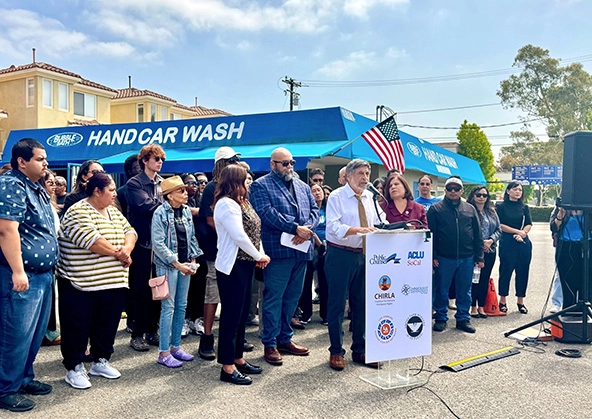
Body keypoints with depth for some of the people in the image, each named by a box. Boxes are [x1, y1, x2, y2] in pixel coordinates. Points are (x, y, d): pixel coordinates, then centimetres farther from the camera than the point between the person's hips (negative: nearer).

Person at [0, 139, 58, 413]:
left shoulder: (36, 187, 16)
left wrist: (49, 266, 23)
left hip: (42, 273, 10)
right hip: (23, 275, -9)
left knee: (36, 332, 16)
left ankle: (24, 378, 30)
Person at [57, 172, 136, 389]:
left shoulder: (114, 212, 12)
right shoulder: (78, 212, -14)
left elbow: (129, 231, 7)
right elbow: (91, 241, -25)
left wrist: (126, 248, -15)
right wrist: (118, 253, -15)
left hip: (114, 282, 7)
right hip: (81, 284, -7)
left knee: (107, 325, 15)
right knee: (78, 328, 5)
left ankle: (100, 361, 30)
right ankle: (74, 368, 17)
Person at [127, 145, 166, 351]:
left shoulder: (163, 183, 12)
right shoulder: (134, 183, -5)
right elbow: (146, 206, -19)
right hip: (142, 241, -5)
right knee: (141, 289, 1)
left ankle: (152, 331, 21)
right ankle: (137, 334, 12)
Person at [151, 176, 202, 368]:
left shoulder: (186, 211, 6)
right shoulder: (160, 213, -11)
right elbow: (158, 244, -15)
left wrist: (193, 261, 1)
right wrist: (177, 264, -16)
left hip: (184, 265, 6)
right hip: (168, 265, -6)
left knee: (182, 306, 11)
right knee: (168, 307, -3)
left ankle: (175, 346, 24)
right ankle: (164, 353, 8)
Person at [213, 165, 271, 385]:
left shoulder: (241, 203, 14)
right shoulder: (226, 204, -16)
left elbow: (253, 231, 13)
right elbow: (239, 237, -21)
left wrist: (260, 255, 0)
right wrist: (259, 256, -10)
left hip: (246, 264, 10)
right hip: (232, 266, -10)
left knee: (242, 313, 16)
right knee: (231, 315, -1)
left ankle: (237, 358, 29)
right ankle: (227, 367, 9)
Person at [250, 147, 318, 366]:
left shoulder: (302, 186, 19)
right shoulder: (261, 186, -2)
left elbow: (314, 209, 11)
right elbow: (267, 213, -15)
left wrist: (307, 228, -10)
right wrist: (295, 228, -18)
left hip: (301, 249, 7)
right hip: (278, 250, -6)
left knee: (292, 297, 14)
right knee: (273, 297, -1)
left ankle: (285, 338, 26)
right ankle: (270, 344, 10)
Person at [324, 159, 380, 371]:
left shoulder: (369, 197, 10)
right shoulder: (336, 197, -9)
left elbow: (377, 223, 12)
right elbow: (333, 226, -20)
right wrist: (357, 230, -35)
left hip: (364, 255, 6)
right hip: (340, 255, -6)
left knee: (361, 304, 14)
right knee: (337, 304, 2)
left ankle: (359, 350, 27)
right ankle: (336, 351, 17)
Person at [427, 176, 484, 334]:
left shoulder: (470, 209, 9)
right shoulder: (435, 209, 0)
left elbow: (477, 234, 10)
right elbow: (431, 234, -3)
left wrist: (479, 257, 6)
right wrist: (433, 256, -9)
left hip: (466, 258, 3)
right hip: (444, 258, -2)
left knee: (464, 291, 10)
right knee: (442, 290, 7)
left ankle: (463, 318, 23)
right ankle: (441, 318, 20)